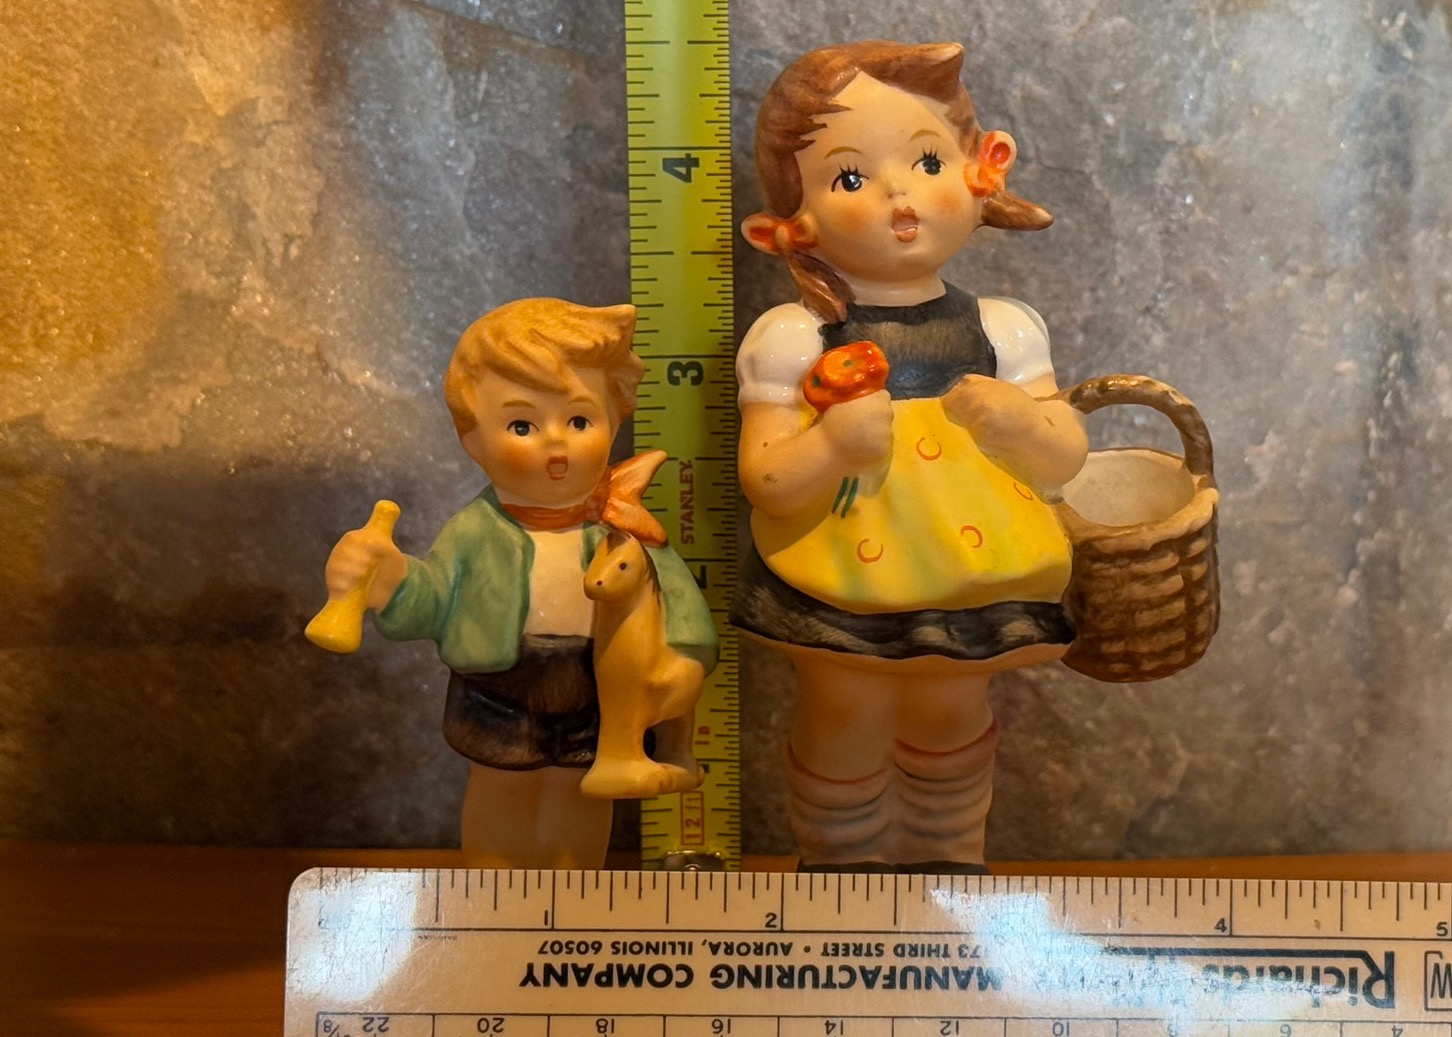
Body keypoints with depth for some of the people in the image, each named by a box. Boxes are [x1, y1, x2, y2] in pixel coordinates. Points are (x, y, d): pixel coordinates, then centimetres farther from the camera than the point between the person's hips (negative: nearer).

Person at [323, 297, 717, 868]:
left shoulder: (621, 528, -12)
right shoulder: (476, 531, -13)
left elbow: (676, 590, -14)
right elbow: (431, 595, -18)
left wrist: (681, 657, -31)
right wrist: (390, 580, -40)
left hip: (596, 700, 1)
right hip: (500, 705, -1)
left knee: (582, 798, 21)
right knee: (501, 796, 20)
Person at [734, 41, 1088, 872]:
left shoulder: (1001, 330, -5)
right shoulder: (792, 341, -13)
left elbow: (1067, 462, -2)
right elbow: (764, 481, -15)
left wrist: (1020, 422, -22)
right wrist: (833, 442, -31)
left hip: (972, 587, 3)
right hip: (838, 593, -2)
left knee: (952, 716, 22)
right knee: (845, 726, 13)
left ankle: (950, 855, 49)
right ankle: (842, 866, 42)